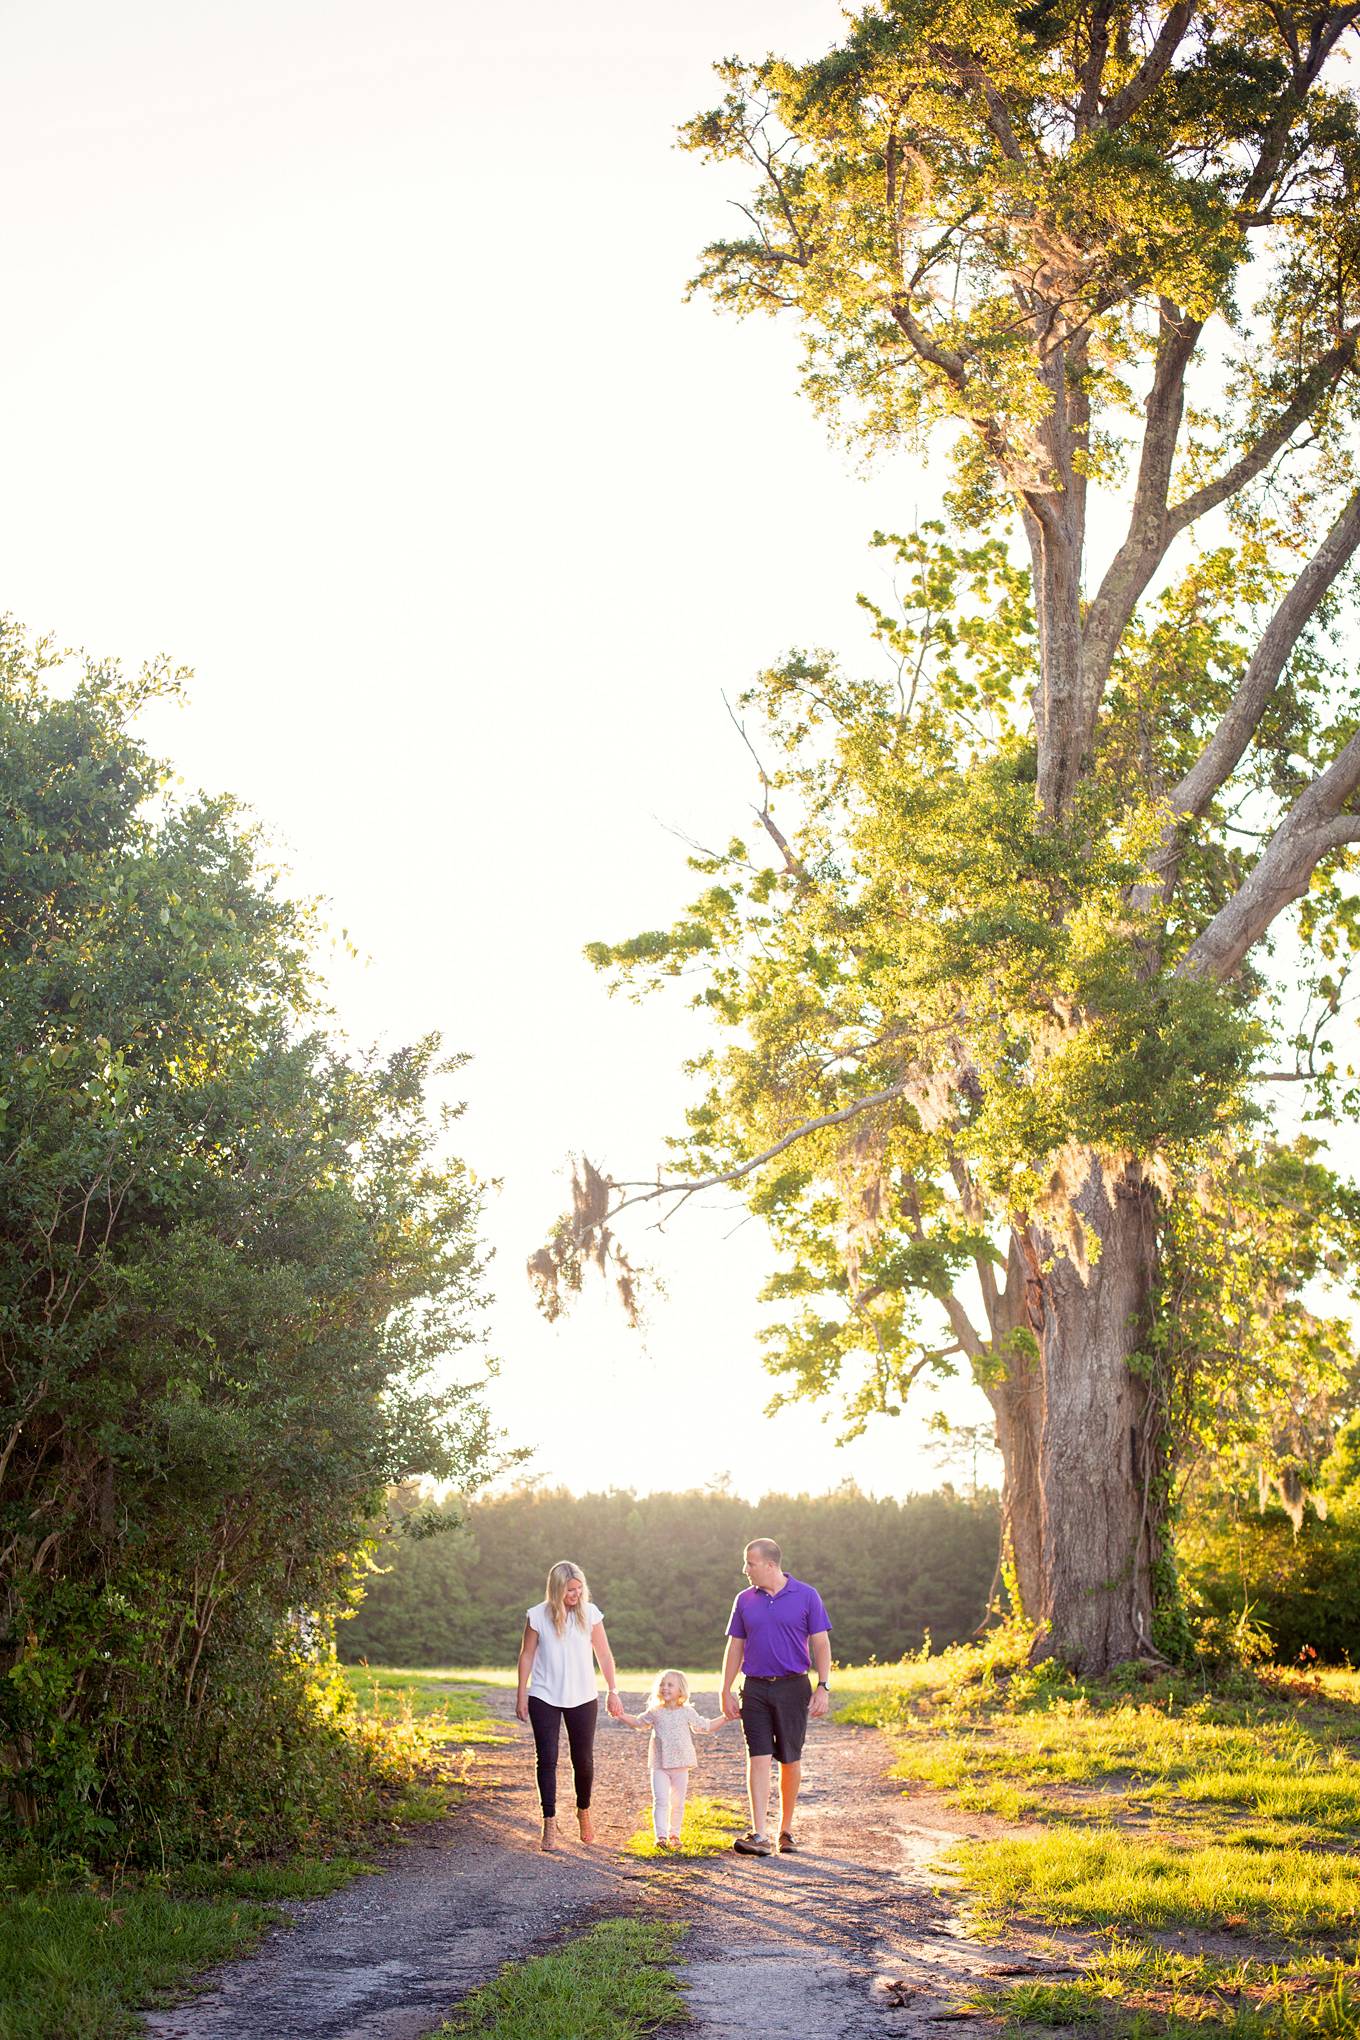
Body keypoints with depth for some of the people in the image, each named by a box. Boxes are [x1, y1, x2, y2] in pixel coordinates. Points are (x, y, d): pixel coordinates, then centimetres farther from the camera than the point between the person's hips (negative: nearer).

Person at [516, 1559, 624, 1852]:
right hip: (544, 1698, -1)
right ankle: (550, 1824, -1)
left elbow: (604, 1655, 4)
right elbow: (527, 1656, 2)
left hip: (583, 1699, 1)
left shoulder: (590, 1613, -1)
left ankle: (583, 1811, 31)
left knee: (583, 1760, 7)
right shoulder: (538, 1616, -5)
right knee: (547, 1759, -6)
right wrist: (521, 1695, 0)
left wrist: (613, 1691, 2)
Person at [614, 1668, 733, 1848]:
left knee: (678, 1803, 7)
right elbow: (638, 1722, 21)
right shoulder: (655, 1712, 3)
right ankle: (661, 1835, -13)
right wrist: (622, 1716, 9)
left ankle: (674, 1834, 21)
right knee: (661, 1801, -11)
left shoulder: (687, 1712, 2)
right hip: (659, 1765, -1)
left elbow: (705, 1726, 13)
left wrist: (725, 1718, 6)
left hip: (681, 1765, 1)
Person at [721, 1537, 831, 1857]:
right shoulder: (745, 1600, 7)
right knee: (758, 1759, -8)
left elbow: (821, 1643, -2)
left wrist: (823, 1687, -10)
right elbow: (735, 1647, 11)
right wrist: (726, 1692, 7)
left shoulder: (806, 1596, -2)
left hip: (792, 1687, -2)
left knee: (790, 1761, 6)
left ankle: (786, 1831, 20)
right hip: (755, 1688, 2)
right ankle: (759, 1835, -13)